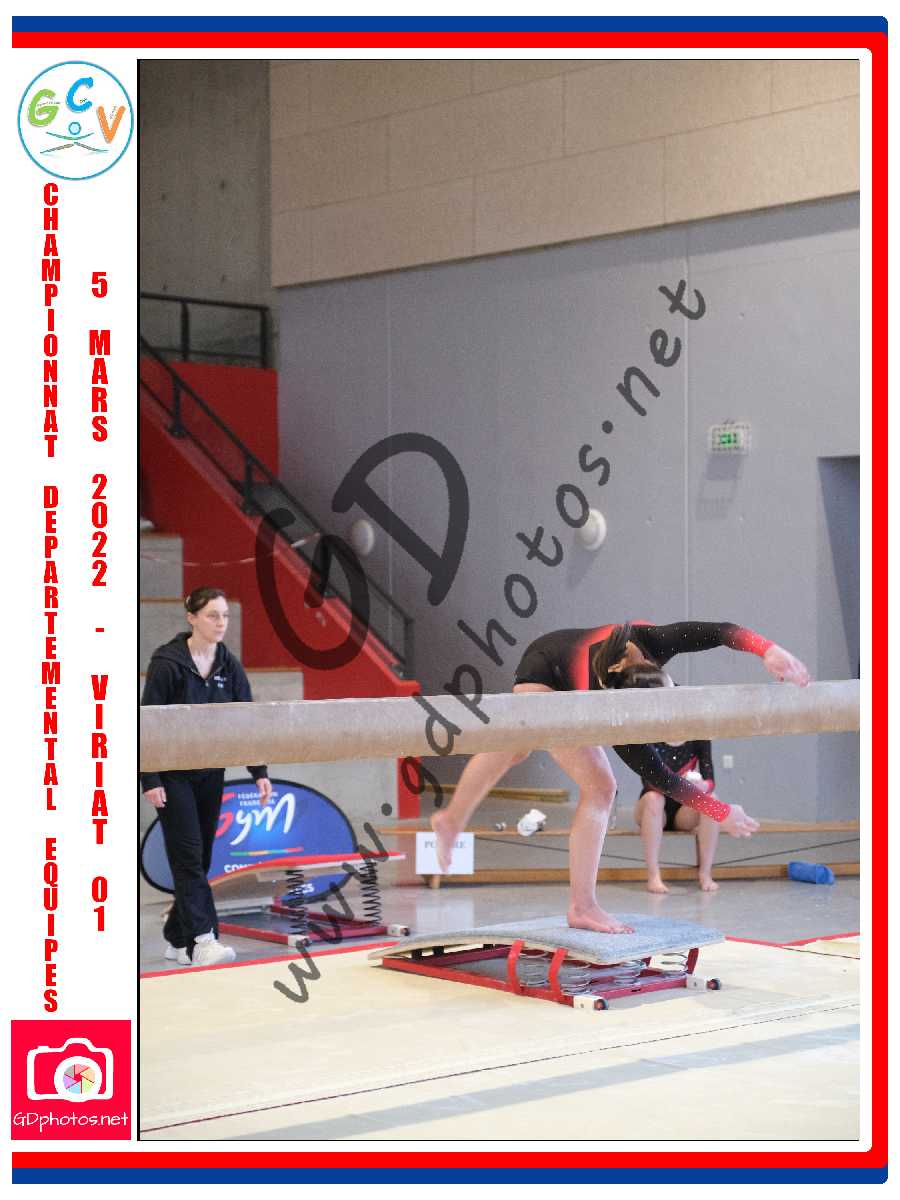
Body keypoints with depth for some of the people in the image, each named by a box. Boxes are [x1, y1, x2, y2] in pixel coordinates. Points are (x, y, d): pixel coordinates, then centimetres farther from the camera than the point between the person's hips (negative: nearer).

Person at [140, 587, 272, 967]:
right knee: (188, 856, -11)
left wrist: (259, 772, -4)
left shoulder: (229, 666, 3)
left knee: (201, 857, 9)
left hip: (211, 774, 6)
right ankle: (201, 940, -16)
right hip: (173, 774, -6)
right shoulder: (167, 662, -13)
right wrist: (150, 781, -17)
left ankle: (177, 937, 20)